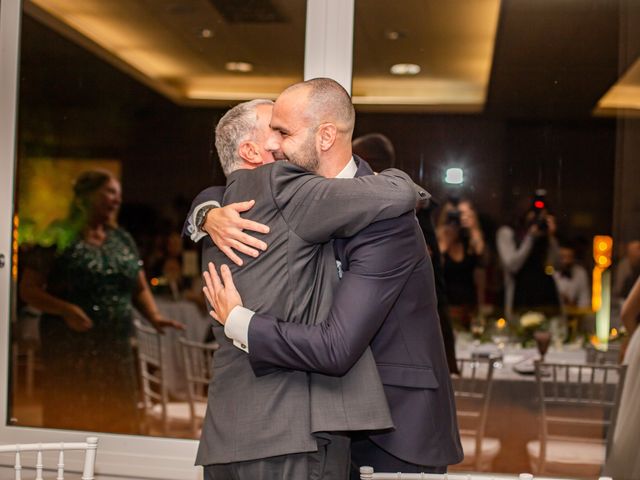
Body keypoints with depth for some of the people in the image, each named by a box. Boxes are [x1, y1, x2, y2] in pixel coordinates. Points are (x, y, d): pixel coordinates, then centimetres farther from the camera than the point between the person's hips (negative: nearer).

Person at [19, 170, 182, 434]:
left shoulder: (123, 240, 13)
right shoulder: (60, 239, -4)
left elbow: (140, 289, 18)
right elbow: (28, 289, -5)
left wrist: (154, 316, -1)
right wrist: (66, 310, -20)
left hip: (117, 347, 5)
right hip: (70, 349, -5)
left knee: (119, 420, 6)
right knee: (70, 419, -2)